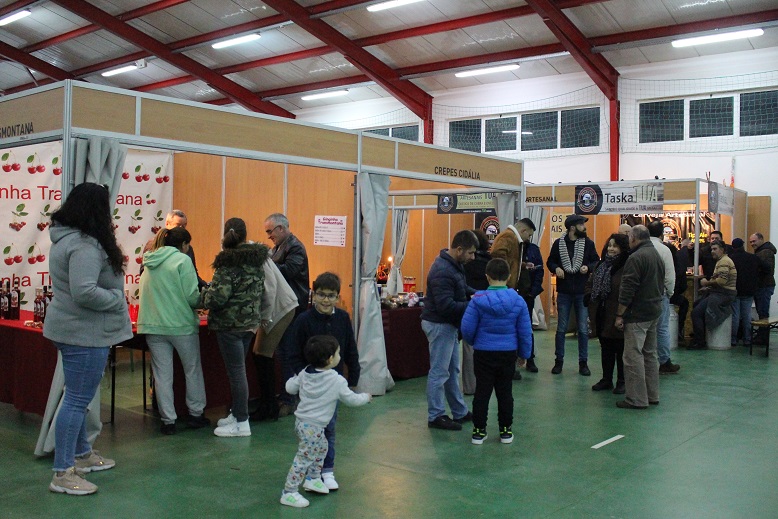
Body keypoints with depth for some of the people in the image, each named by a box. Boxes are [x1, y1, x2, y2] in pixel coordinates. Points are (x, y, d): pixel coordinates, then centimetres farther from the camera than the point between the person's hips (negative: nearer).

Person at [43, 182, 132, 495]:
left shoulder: (65, 239, 11)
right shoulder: (85, 246, -22)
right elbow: (84, 292, -31)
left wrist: (115, 295, 13)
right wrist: (117, 299, -16)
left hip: (73, 329, 11)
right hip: (85, 333, -11)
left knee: (77, 398, 20)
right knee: (77, 401, -4)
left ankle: (82, 455, 35)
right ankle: (62, 474, 3)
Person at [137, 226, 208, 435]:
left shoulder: (150, 263, 10)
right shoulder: (182, 260, -9)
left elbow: (147, 295, 17)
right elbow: (192, 297, -15)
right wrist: (203, 299, 5)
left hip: (153, 325, 5)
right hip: (181, 324, -5)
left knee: (162, 373, 8)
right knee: (193, 369, 13)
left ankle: (168, 420, 12)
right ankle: (195, 414, 22)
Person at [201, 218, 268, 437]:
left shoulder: (228, 263, -17)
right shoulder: (257, 260, 6)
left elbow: (217, 298, -21)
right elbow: (260, 292, 14)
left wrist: (204, 293, -2)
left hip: (230, 324, -8)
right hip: (250, 322, 8)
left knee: (236, 371, -1)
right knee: (238, 369, 18)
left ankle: (242, 423, 6)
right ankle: (237, 413, 28)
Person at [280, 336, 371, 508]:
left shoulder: (305, 373, -1)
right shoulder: (337, 381, -17)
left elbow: (290, 387, 10)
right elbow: (351, 399, -5)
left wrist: (295, 378, 31)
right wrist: (366, 397, 15)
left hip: (302, 421, 9)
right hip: (313, 427, -9)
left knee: (321, 448, 27)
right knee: (304, 458, -2)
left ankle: (313, 479, 39)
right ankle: (289, 493, 3)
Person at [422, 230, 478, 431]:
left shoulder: (455, 265, 6)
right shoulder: (443, 271, -25)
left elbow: (462, 287, 20)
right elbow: (446, 306, -29)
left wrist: (475, 294, 0)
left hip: (448, 324, 10)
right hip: (439, 325, -10)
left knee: (452, 370, 17)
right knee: (439, 372, 0)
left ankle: (460, 412, 28)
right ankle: (435, 416, 11)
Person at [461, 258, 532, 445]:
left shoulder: (478, 300, -12)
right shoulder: (518, 301, -7)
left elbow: (467, 328, -9)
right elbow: (525, 331, -1)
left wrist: (473, 342, 12)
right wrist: (524, 353, 12)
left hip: (483, 353, -1)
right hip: (508, 353, 2)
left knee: (482, 392, 8)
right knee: (505, 393, 13)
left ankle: (479, 431, 14)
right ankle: (506, 431, 21)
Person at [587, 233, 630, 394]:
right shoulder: (602, 265, 11)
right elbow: (591, 285, 18)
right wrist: (592, 309, 8)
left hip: (617, 316, -7)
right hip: (602, 316, 7)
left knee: (620, 350, 6)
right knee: (606, 349, 16)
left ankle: (621, 381, 18)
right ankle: (606, 379, 26)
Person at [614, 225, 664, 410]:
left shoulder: (636, 258, -16)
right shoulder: (657, 255, 14)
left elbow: (628, 290, -19)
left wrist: (619, 315, -14)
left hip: (638, 313, -10)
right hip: (654, 311, 10)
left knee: (634, 356, -6)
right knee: (650, 354, 16)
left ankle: (636, 399, -4)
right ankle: (652, 396, 22)